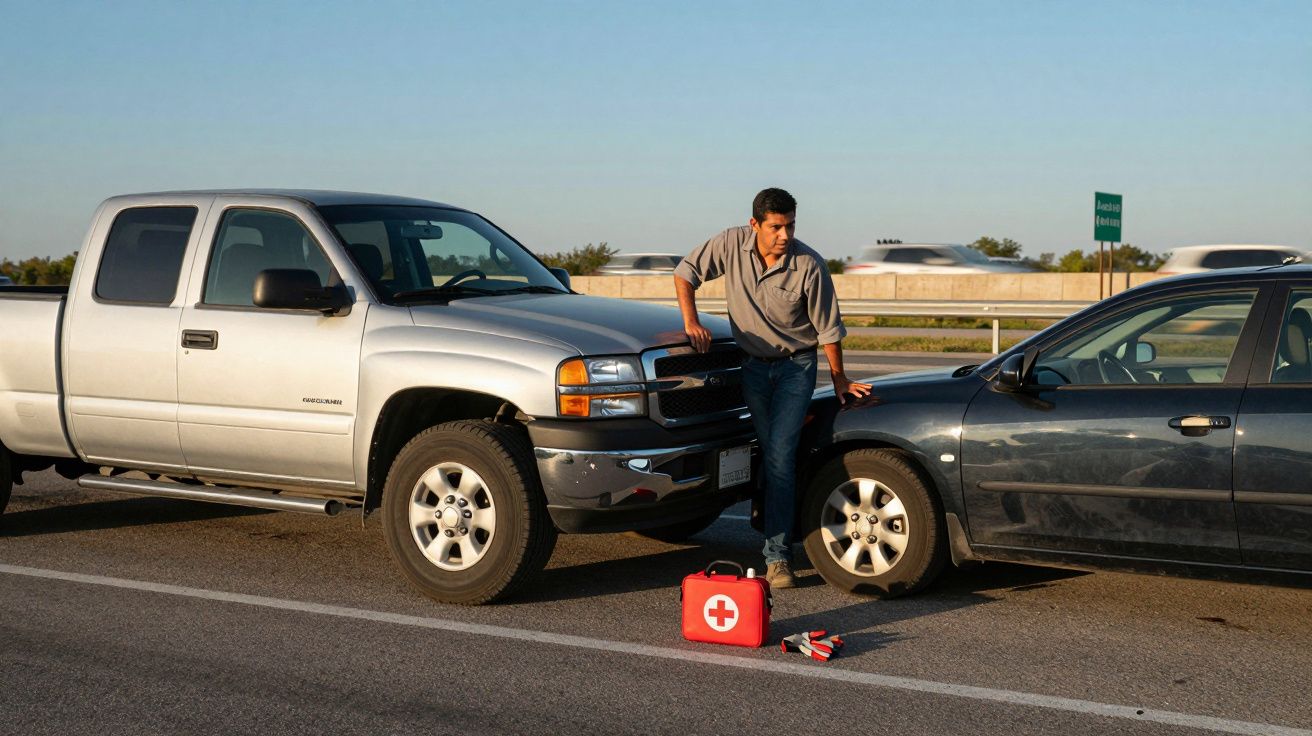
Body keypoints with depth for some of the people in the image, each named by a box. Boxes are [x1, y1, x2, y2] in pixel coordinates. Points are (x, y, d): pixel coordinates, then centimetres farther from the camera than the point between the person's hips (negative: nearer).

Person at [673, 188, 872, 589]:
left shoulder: (809, 265, -18)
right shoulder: (732, 244, -12)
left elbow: (828, 327, -8)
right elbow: (686, 273, -1)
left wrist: (839, 379, -1)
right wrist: (691, 322, -13)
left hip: (796, 365, -3)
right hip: (752, 364, 3)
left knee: (779, 453, -14)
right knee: (765, 453, 7)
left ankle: (777, 555, -14)